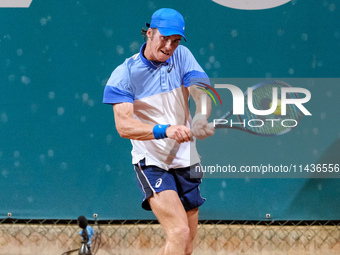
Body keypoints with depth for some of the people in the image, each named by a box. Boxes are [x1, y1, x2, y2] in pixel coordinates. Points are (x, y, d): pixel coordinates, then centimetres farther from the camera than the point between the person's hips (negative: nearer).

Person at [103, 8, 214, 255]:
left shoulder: (182, 56, 0)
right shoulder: (124, 74, -12)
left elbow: (201, 90, -15)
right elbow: (123, 125, -23)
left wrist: (202, 118, -38)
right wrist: (164, 130, -40)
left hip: (186, 160, 6)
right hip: (152, 163, -5)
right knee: (179, 233, -23)